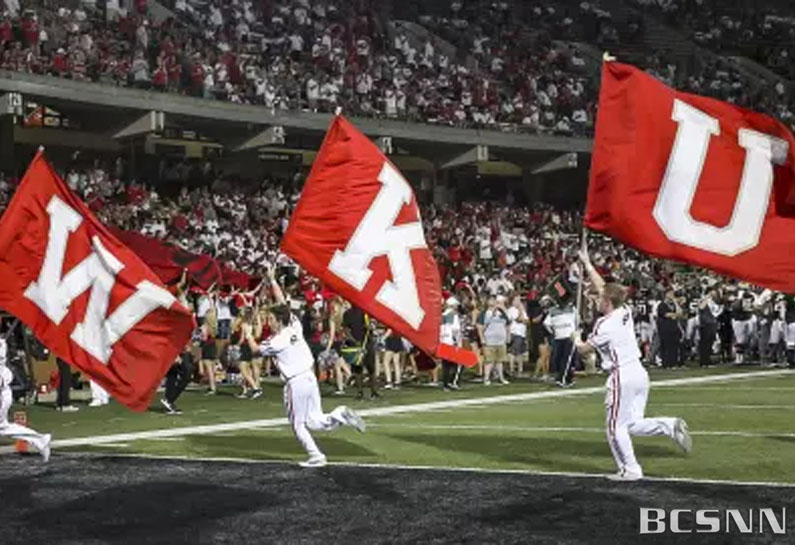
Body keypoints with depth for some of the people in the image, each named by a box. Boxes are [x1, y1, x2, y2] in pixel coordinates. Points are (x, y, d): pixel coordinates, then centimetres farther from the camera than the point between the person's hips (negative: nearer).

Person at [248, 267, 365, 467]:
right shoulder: (295, 326, 3)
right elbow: (282, 303, 13)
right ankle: (340, 415, -12)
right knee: (314, 422, 12)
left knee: (298, 425, 9)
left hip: (295, 384, -7)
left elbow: (256, 349, 4)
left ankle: (316, 456, 7)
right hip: (310, 377, 7)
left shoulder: (277, 341, -13)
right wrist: (272, 280, 18)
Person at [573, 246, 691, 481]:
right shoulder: (625, 312, 8)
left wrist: (576, 338, 18)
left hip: (622, 376, -8)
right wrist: (587, 264, 28)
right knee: (633, 424, 13)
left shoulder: (605, 325, -14)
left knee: (616, 426, 2)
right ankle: (670, 425, -7)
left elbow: (583, 349, -4)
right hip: (639, 372, 8)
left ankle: (630, 469, 3)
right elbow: (602, 287, 21)